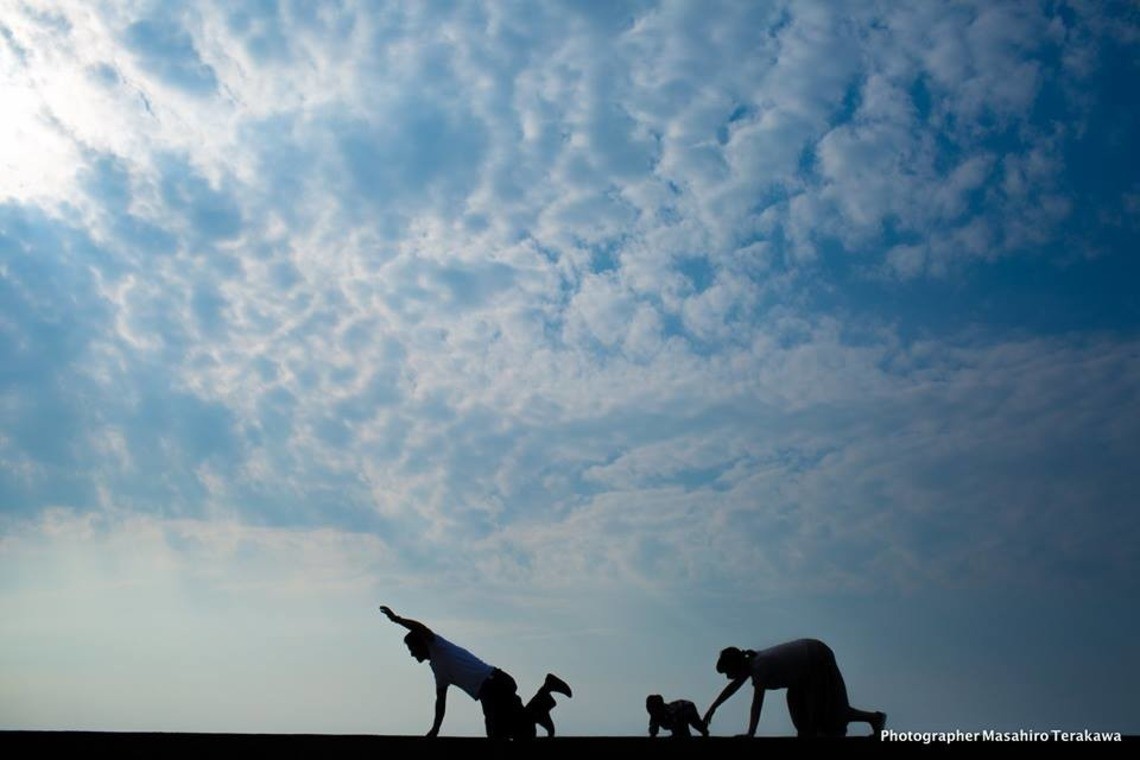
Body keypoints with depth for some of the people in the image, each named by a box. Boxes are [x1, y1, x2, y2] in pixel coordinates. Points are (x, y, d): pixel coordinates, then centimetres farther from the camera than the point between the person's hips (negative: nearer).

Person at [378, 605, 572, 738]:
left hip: (493, 683, -10)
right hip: (490, 690, 10)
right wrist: (434, 730, 35)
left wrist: (396, 619, -8)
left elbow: (422, 629, -17)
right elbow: (441, 701, 34)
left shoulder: (438, 647, 4)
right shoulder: (437, 668, 29)